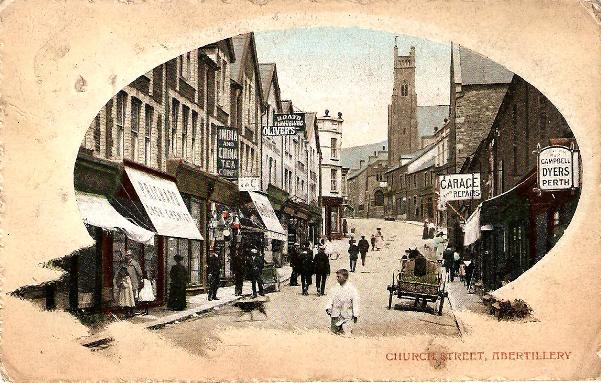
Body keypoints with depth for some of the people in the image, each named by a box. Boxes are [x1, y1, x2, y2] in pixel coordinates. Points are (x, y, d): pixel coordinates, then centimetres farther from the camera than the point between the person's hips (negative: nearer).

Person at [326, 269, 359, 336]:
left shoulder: (352, 289, -6)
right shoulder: (335, 288, 6)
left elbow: (355, 302, -4)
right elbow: (331, 299, 9)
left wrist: (355, 315, -8)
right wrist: (328, 308, -8)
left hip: (347, 317, -4)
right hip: (335, 316, 4)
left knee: (346, 334, -10)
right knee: (334, 331, 8)